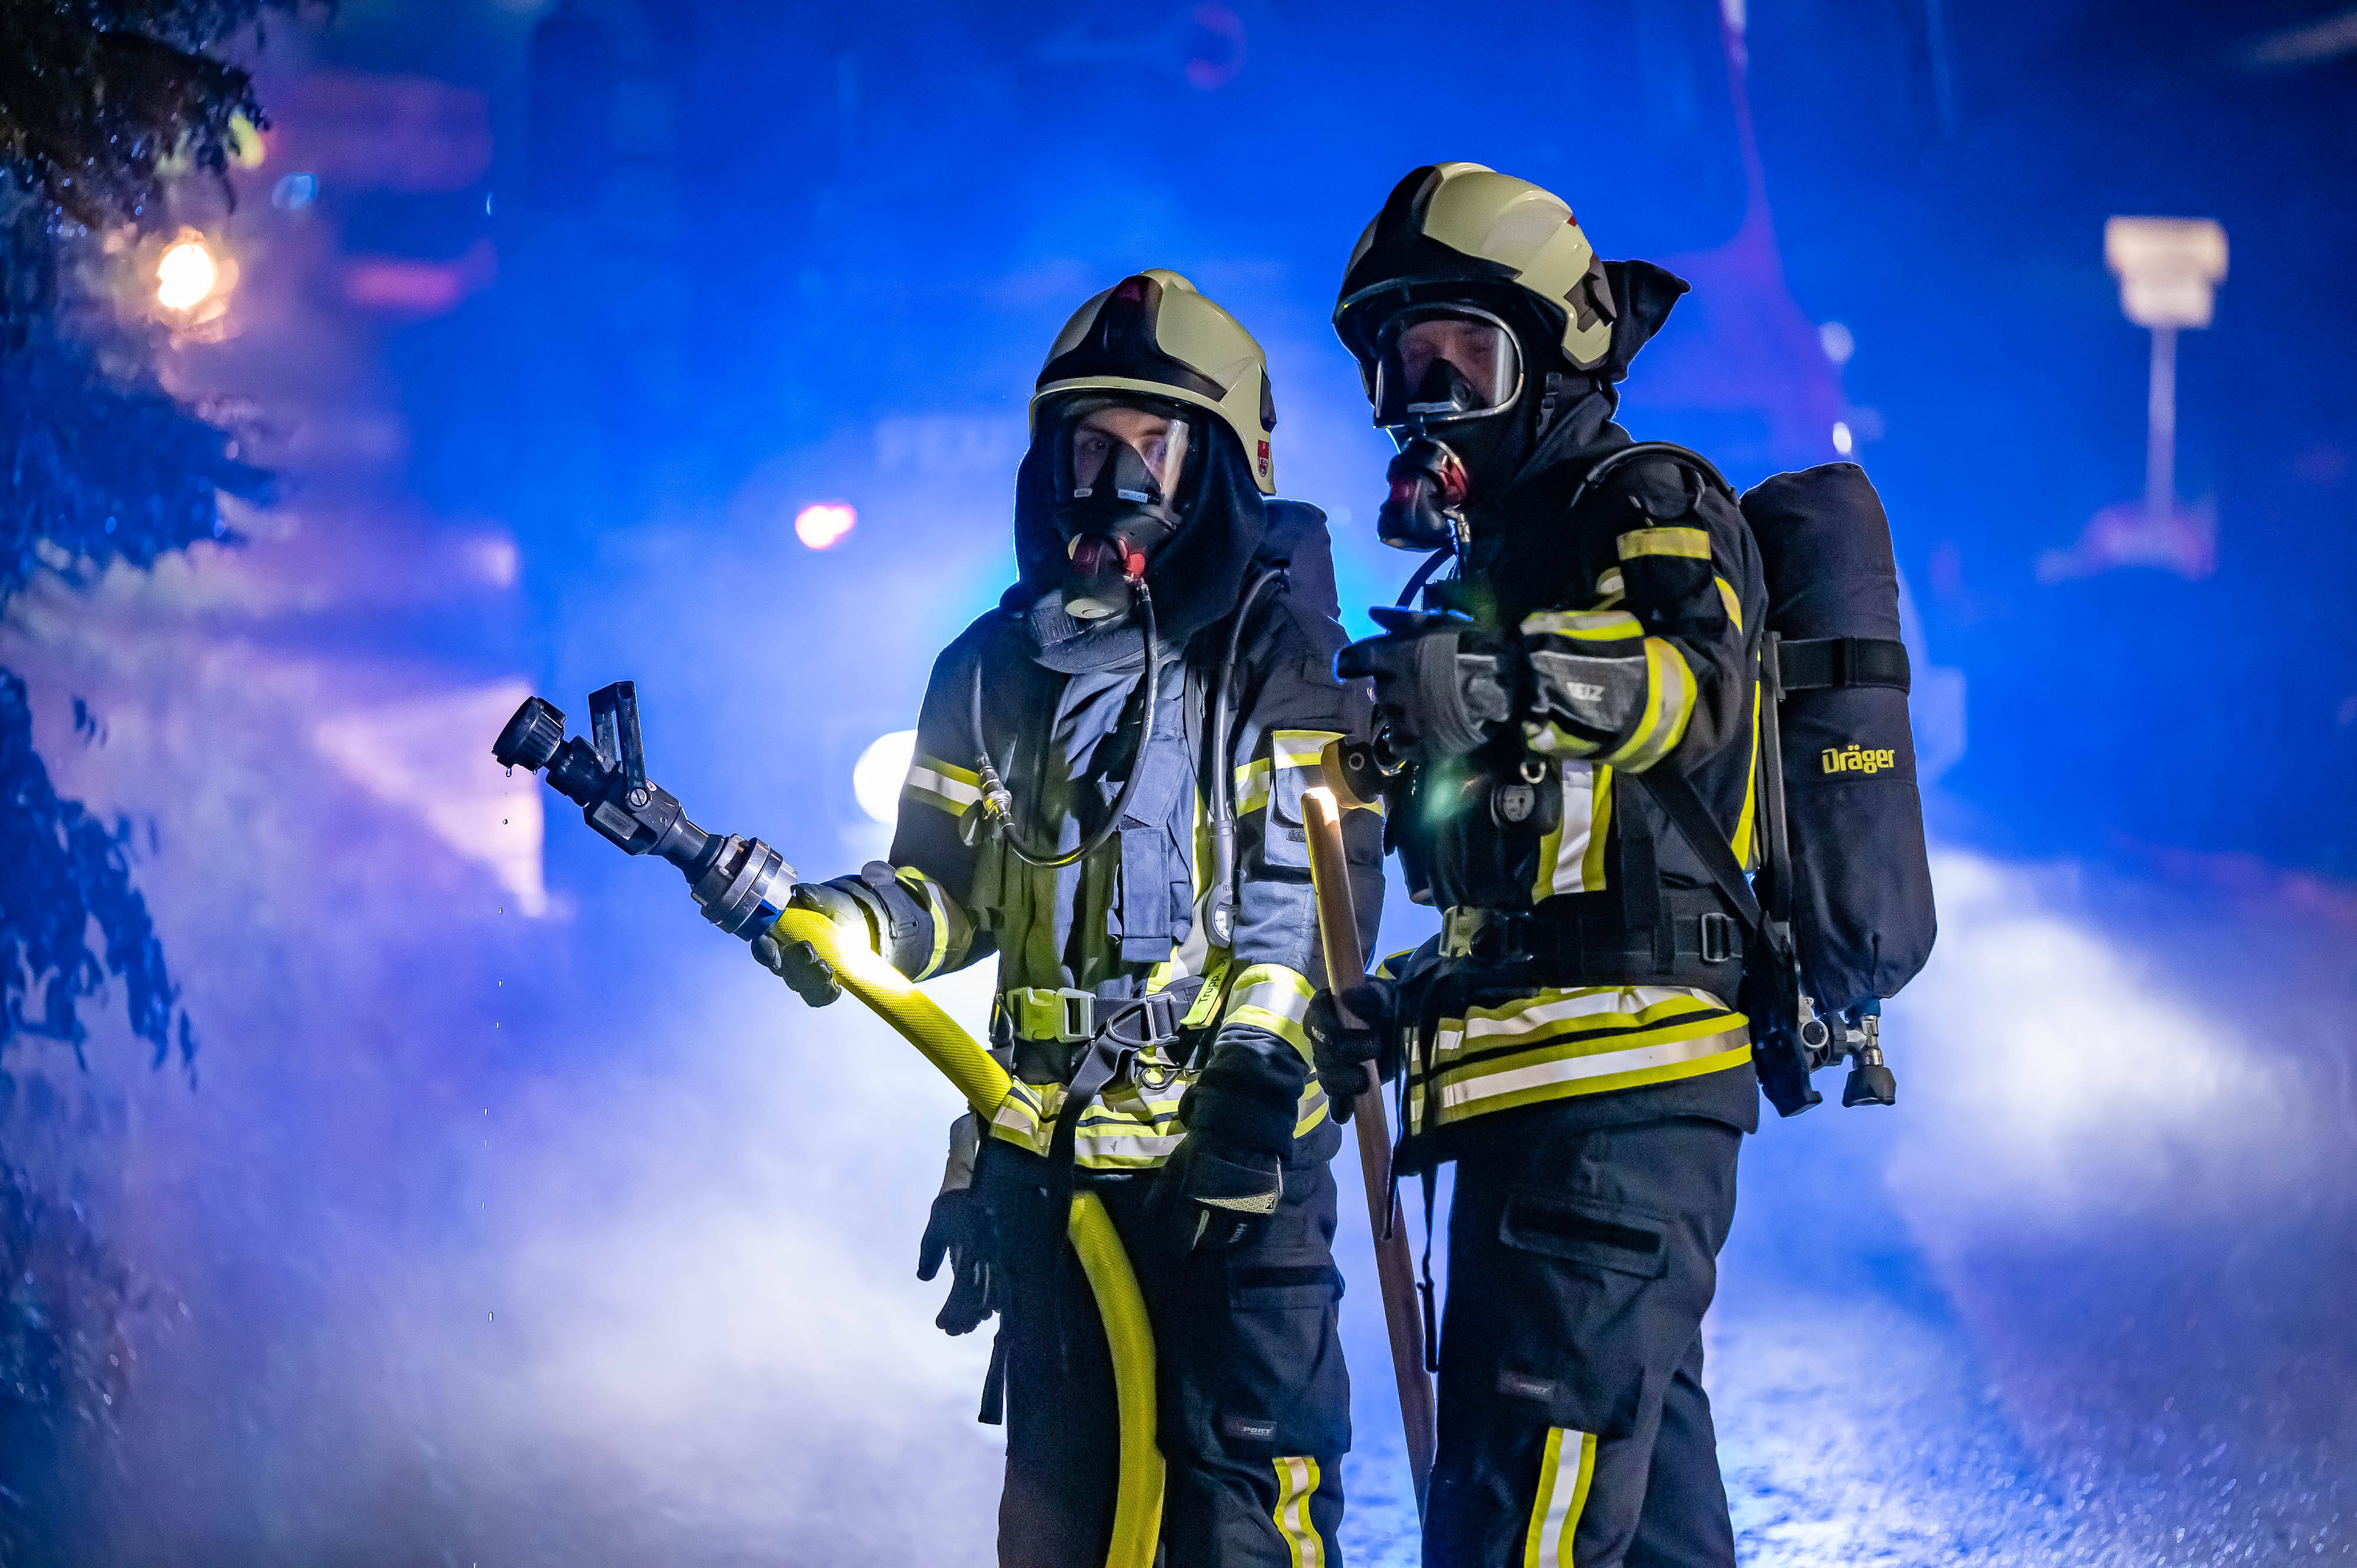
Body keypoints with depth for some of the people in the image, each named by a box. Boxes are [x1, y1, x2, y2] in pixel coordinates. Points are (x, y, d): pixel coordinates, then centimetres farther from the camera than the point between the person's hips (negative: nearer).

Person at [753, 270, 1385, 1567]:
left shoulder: (1285, 666, 0)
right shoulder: (996, 670, 12)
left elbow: (1310, 889, -7)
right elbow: (945, 891, 14)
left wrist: (1262, 1064, -20)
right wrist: (828, 929, -6)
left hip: (1240, 1154, -4)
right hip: (1043, 1156, 4)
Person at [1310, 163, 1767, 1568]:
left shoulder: (1651, 506, -2)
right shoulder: (1496, 566, 26)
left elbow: (1697, 678, -26)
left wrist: (1508, 683, -42)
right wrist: (1382, 1016, 20)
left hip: (1620, 1091, -10)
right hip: (1554, 1099, 10)